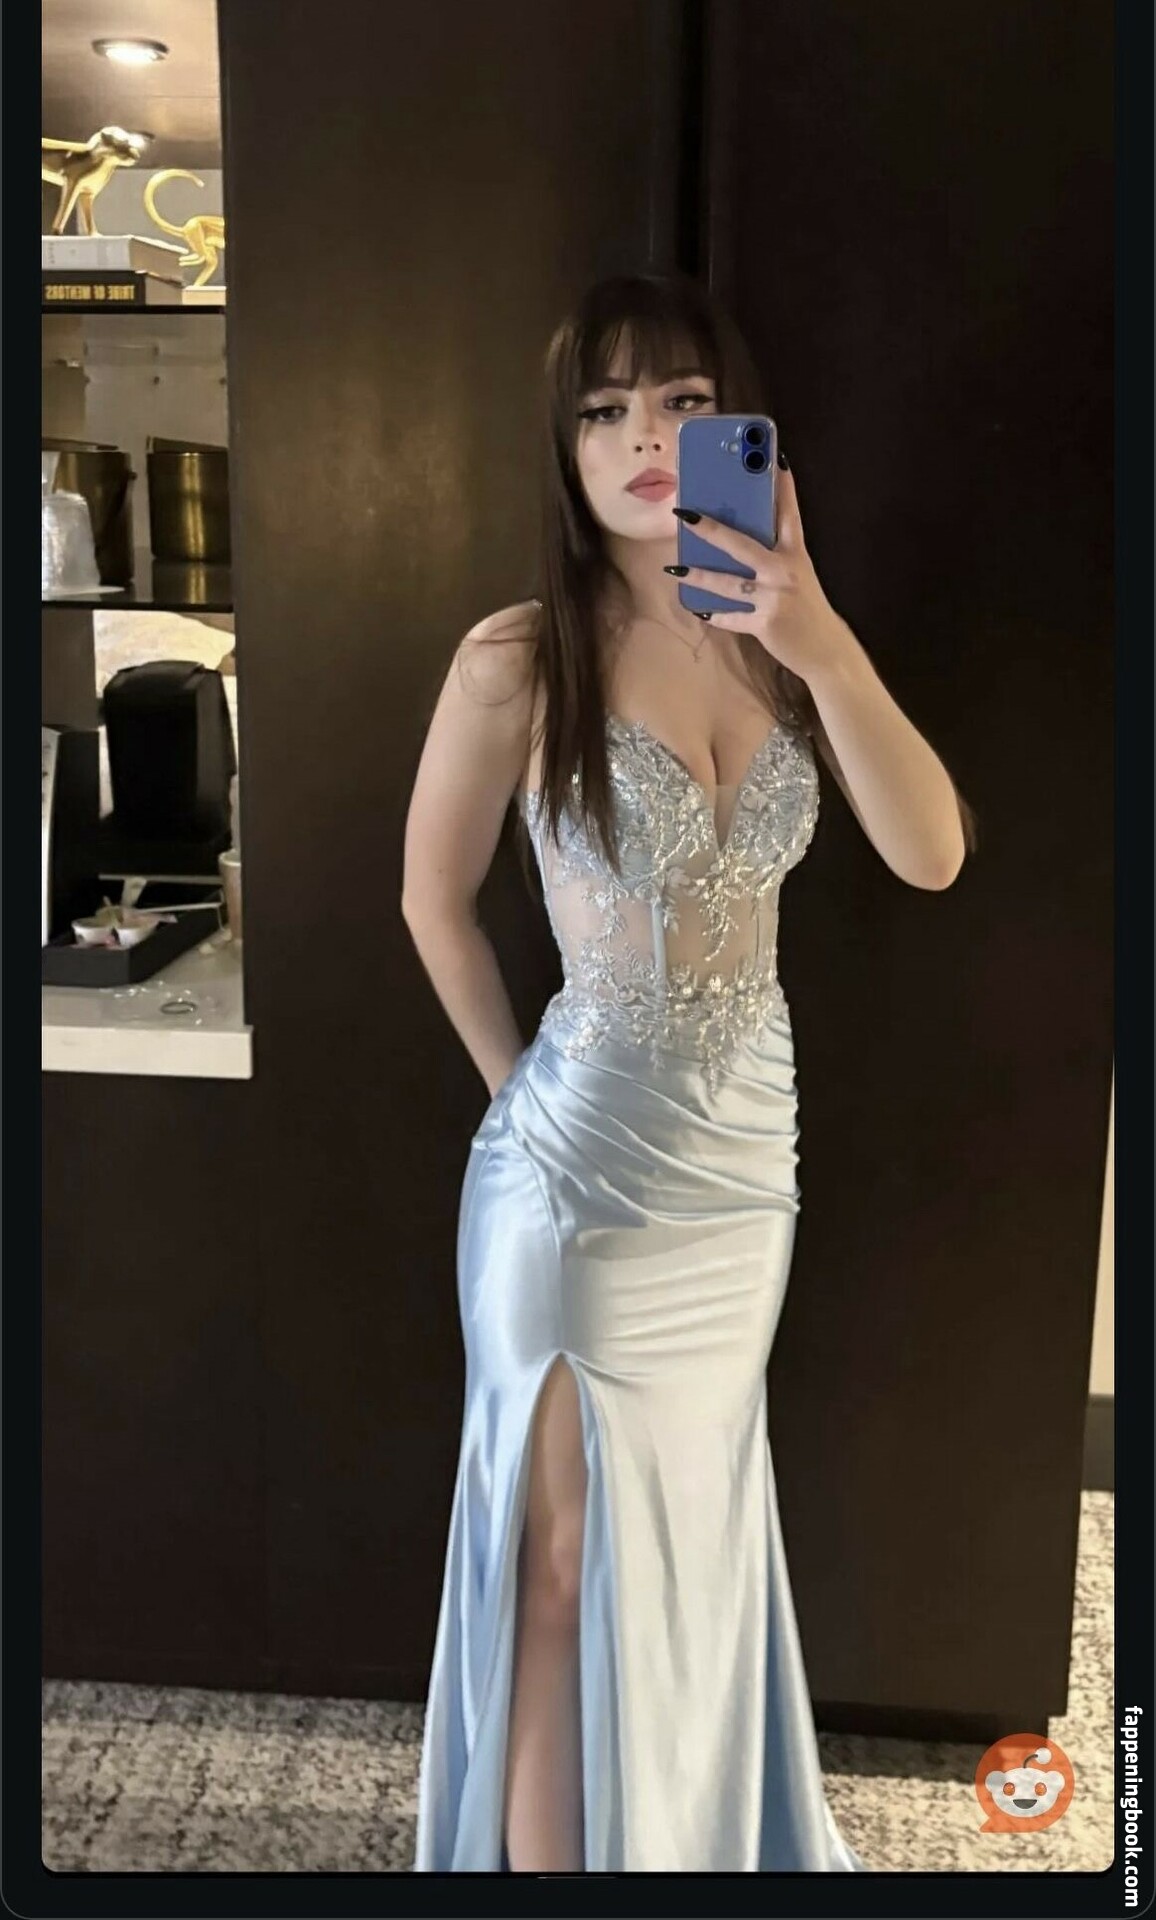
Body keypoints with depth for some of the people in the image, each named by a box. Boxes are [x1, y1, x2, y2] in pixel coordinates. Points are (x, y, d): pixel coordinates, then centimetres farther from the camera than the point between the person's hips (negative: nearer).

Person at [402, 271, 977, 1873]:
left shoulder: (781, 643, 0)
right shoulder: (517, 659, -14)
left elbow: (933, 853, -13)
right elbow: (435, 900, -3)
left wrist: (823, 644, -25)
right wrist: (519, 1082, 2)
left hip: (750, 1157, 5)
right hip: (580, 1174, -5)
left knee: (700, 1534, 24)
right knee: (575, 1563, 10)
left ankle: (708, 1831, 48)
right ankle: (553, 1848, 34)